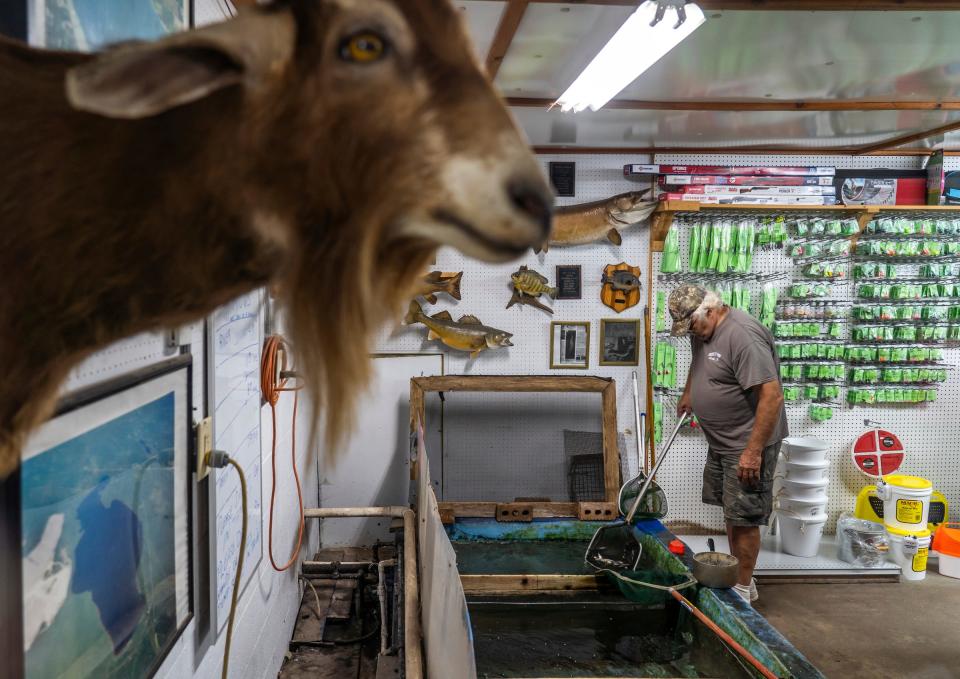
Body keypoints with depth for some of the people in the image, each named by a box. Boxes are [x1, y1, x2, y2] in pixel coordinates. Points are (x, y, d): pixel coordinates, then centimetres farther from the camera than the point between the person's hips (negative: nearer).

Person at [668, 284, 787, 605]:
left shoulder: (743, 335, -26)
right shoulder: (703, 329, 4)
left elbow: (772, 396, -28)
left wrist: (753, 451, -26)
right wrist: (688, 393, 27)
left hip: (748, 445, -9)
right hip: (721, 442, 9)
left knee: (743, 517, -1)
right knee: (730, 509, 17)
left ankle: (744, 589, 12)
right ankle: (734, 573, 30)